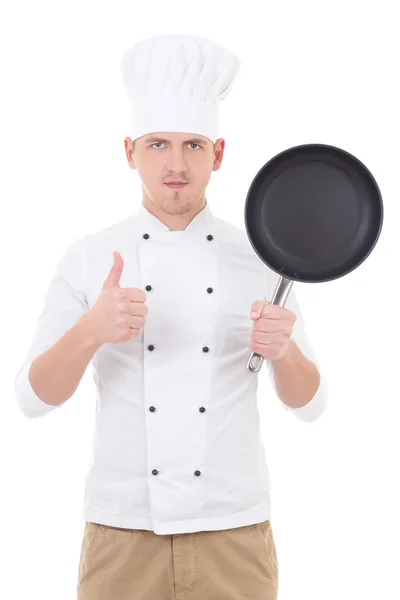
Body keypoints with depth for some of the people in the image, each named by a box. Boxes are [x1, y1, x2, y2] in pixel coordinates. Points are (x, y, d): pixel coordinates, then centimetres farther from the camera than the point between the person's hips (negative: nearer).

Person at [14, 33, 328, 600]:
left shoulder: (260, 258, 1)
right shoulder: (88, 259, -1)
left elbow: (308, 403, 3)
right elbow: (34, 398, -5)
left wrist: (283, 350, -18)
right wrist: (90, 332, -23)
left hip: (235, 533, 1)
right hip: (122, 535, 0)